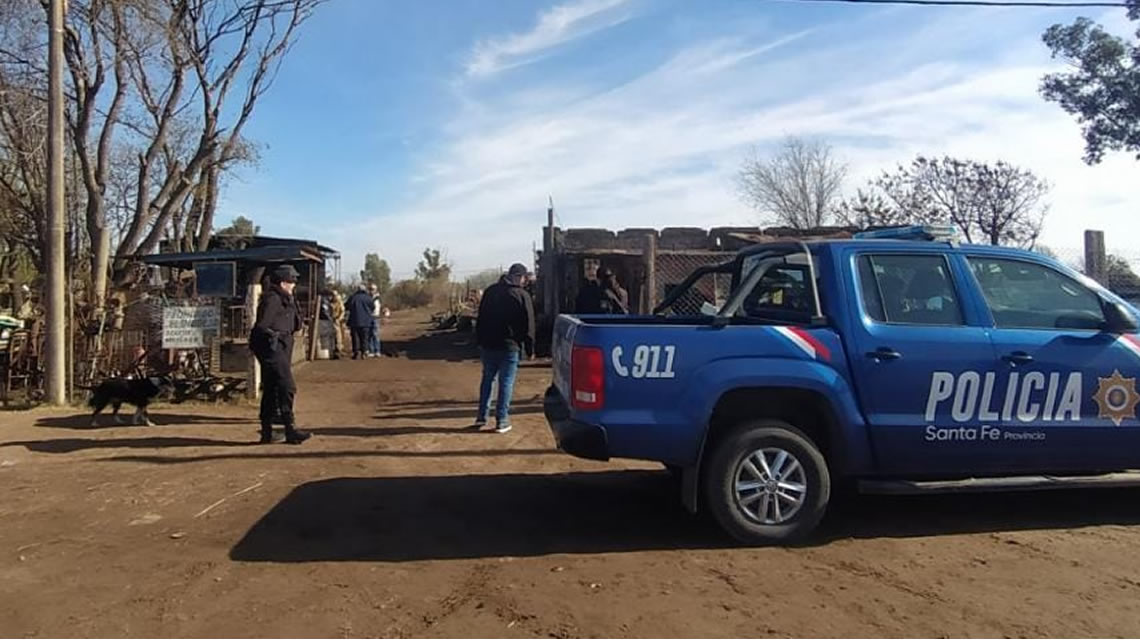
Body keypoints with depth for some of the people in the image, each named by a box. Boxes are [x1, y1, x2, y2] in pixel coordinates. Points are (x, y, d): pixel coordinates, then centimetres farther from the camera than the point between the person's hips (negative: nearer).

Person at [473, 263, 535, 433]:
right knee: (506, 383, 1)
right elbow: (528, 325, -6)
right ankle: (502, 421, 3)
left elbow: (480, 318, 11)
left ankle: (481, 416, 17)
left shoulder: (490, 291, 7)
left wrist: (479, 341, 17)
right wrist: (530, 349, 1)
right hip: (509, 346, -4)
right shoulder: (522, 295, -7)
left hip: (487, 344, 5)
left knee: (487, 379, 16)